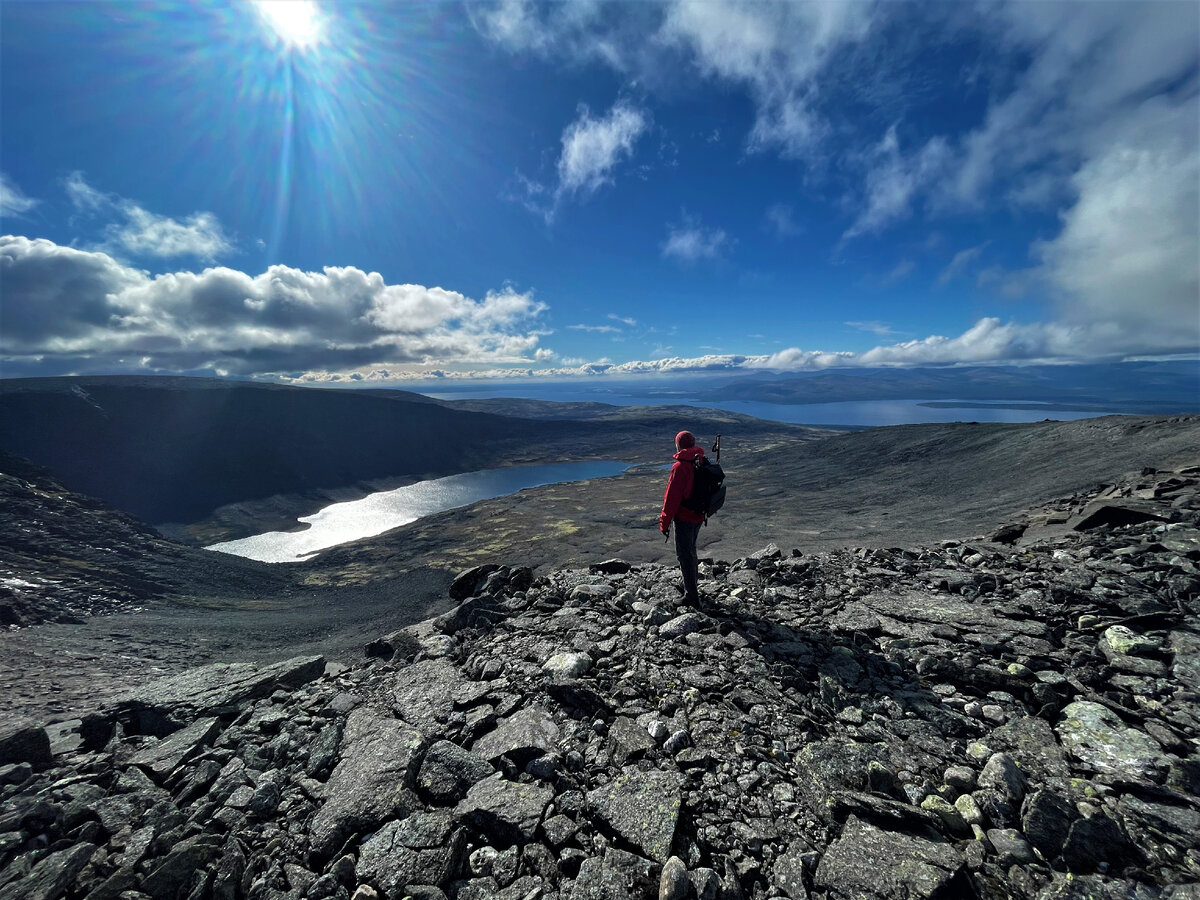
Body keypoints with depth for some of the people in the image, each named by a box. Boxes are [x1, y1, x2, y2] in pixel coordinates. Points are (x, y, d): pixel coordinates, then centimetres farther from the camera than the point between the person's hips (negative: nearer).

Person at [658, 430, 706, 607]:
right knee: (691, 552, 24)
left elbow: (672, 497, -21)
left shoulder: (680, 467, -21)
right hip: (698, 517, 8)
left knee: (685, 555, 1)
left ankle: (692, 598, 6)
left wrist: (665, 522, -13)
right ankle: (692, 587, 40)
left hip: (683, 517, -8)